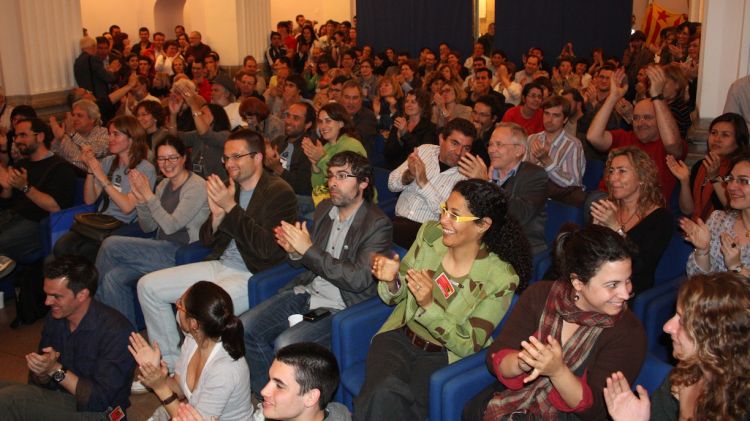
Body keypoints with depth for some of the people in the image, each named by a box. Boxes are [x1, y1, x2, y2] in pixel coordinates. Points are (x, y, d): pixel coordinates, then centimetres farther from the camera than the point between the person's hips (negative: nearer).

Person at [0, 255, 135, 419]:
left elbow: (100, 400, -21)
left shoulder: (115, 331, -22)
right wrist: (42, 373, -15)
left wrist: (56, 370, -25)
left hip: (97, 412, -7)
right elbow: (39, 383, 9)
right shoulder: (54, 318, 1)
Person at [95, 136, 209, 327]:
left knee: (110, 245, -17)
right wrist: (140, 198, -5)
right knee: (114, 277, -18)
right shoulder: (164, 184, 14)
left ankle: (97, 295, 7)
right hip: (162, 250, 8)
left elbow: (171, 226, -18)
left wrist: (148, 194, -18)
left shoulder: (197, 186, -10)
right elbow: (149, 227, 11)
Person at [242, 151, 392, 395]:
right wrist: (295, 252, -7)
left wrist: (308, 249, -19)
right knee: (245, 327, -9)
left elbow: (358, 279, -19)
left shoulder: (378, 225, -11)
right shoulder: (324, 208, 11)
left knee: (285, 343, -26)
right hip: (306, 292, 7)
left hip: (340, 307, -7)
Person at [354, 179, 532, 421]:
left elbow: (468, 346, -12)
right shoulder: (430, 233, -5)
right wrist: (391, 281, -17)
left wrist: (429, 305, -26)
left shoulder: (501, 278, -15)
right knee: (383, 395, -29)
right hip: (399, 337, 3)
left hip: (444, 357, -2)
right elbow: (397, 296, 7)